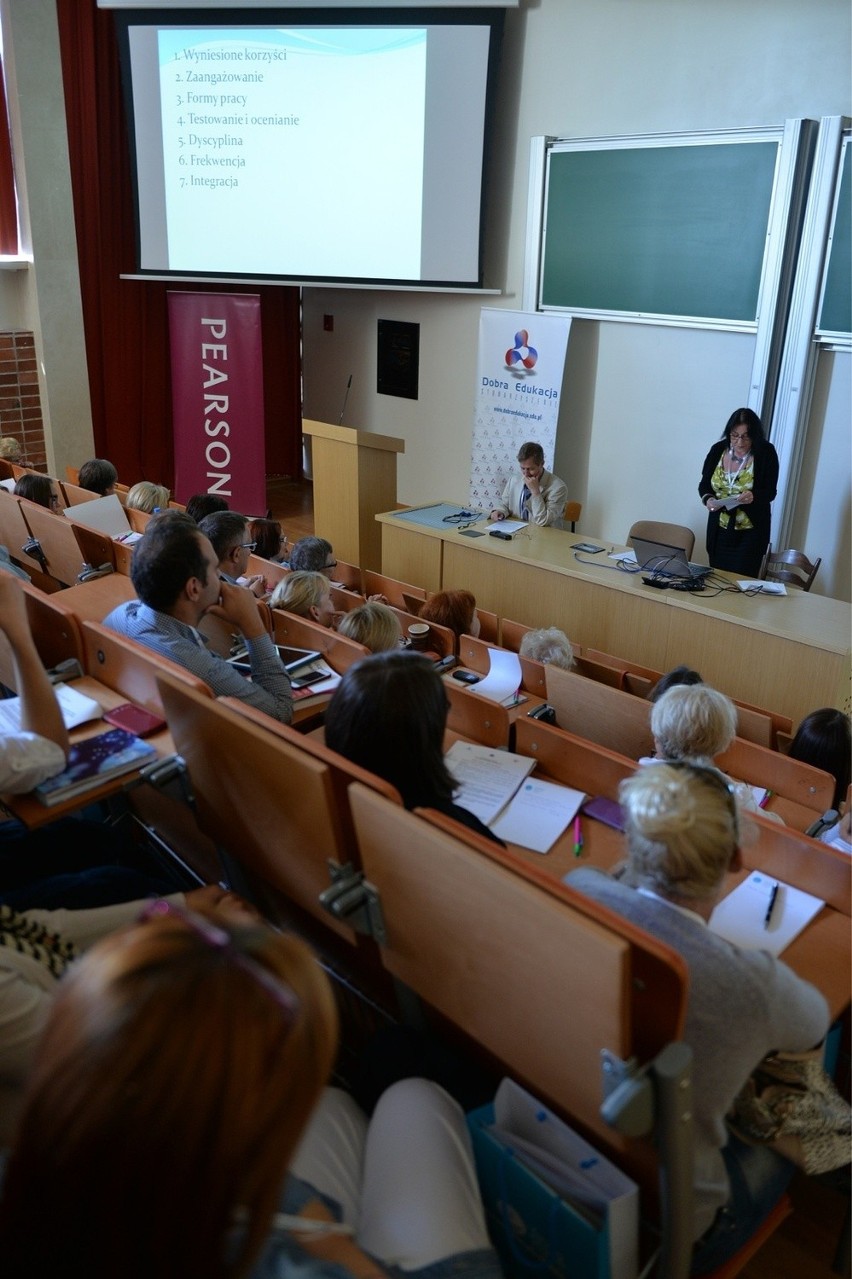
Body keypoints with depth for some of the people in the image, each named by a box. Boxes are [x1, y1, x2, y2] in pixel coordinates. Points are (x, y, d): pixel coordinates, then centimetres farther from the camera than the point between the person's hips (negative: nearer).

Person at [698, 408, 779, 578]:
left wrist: (753, 496, -32)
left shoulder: (766, 453, -8)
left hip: (750, 532, -3)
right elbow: (704, 484, 5)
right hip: (719, 530, 3)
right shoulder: (718, 449, 0)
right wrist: (708, 499, -17)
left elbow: (770, 492, -10)